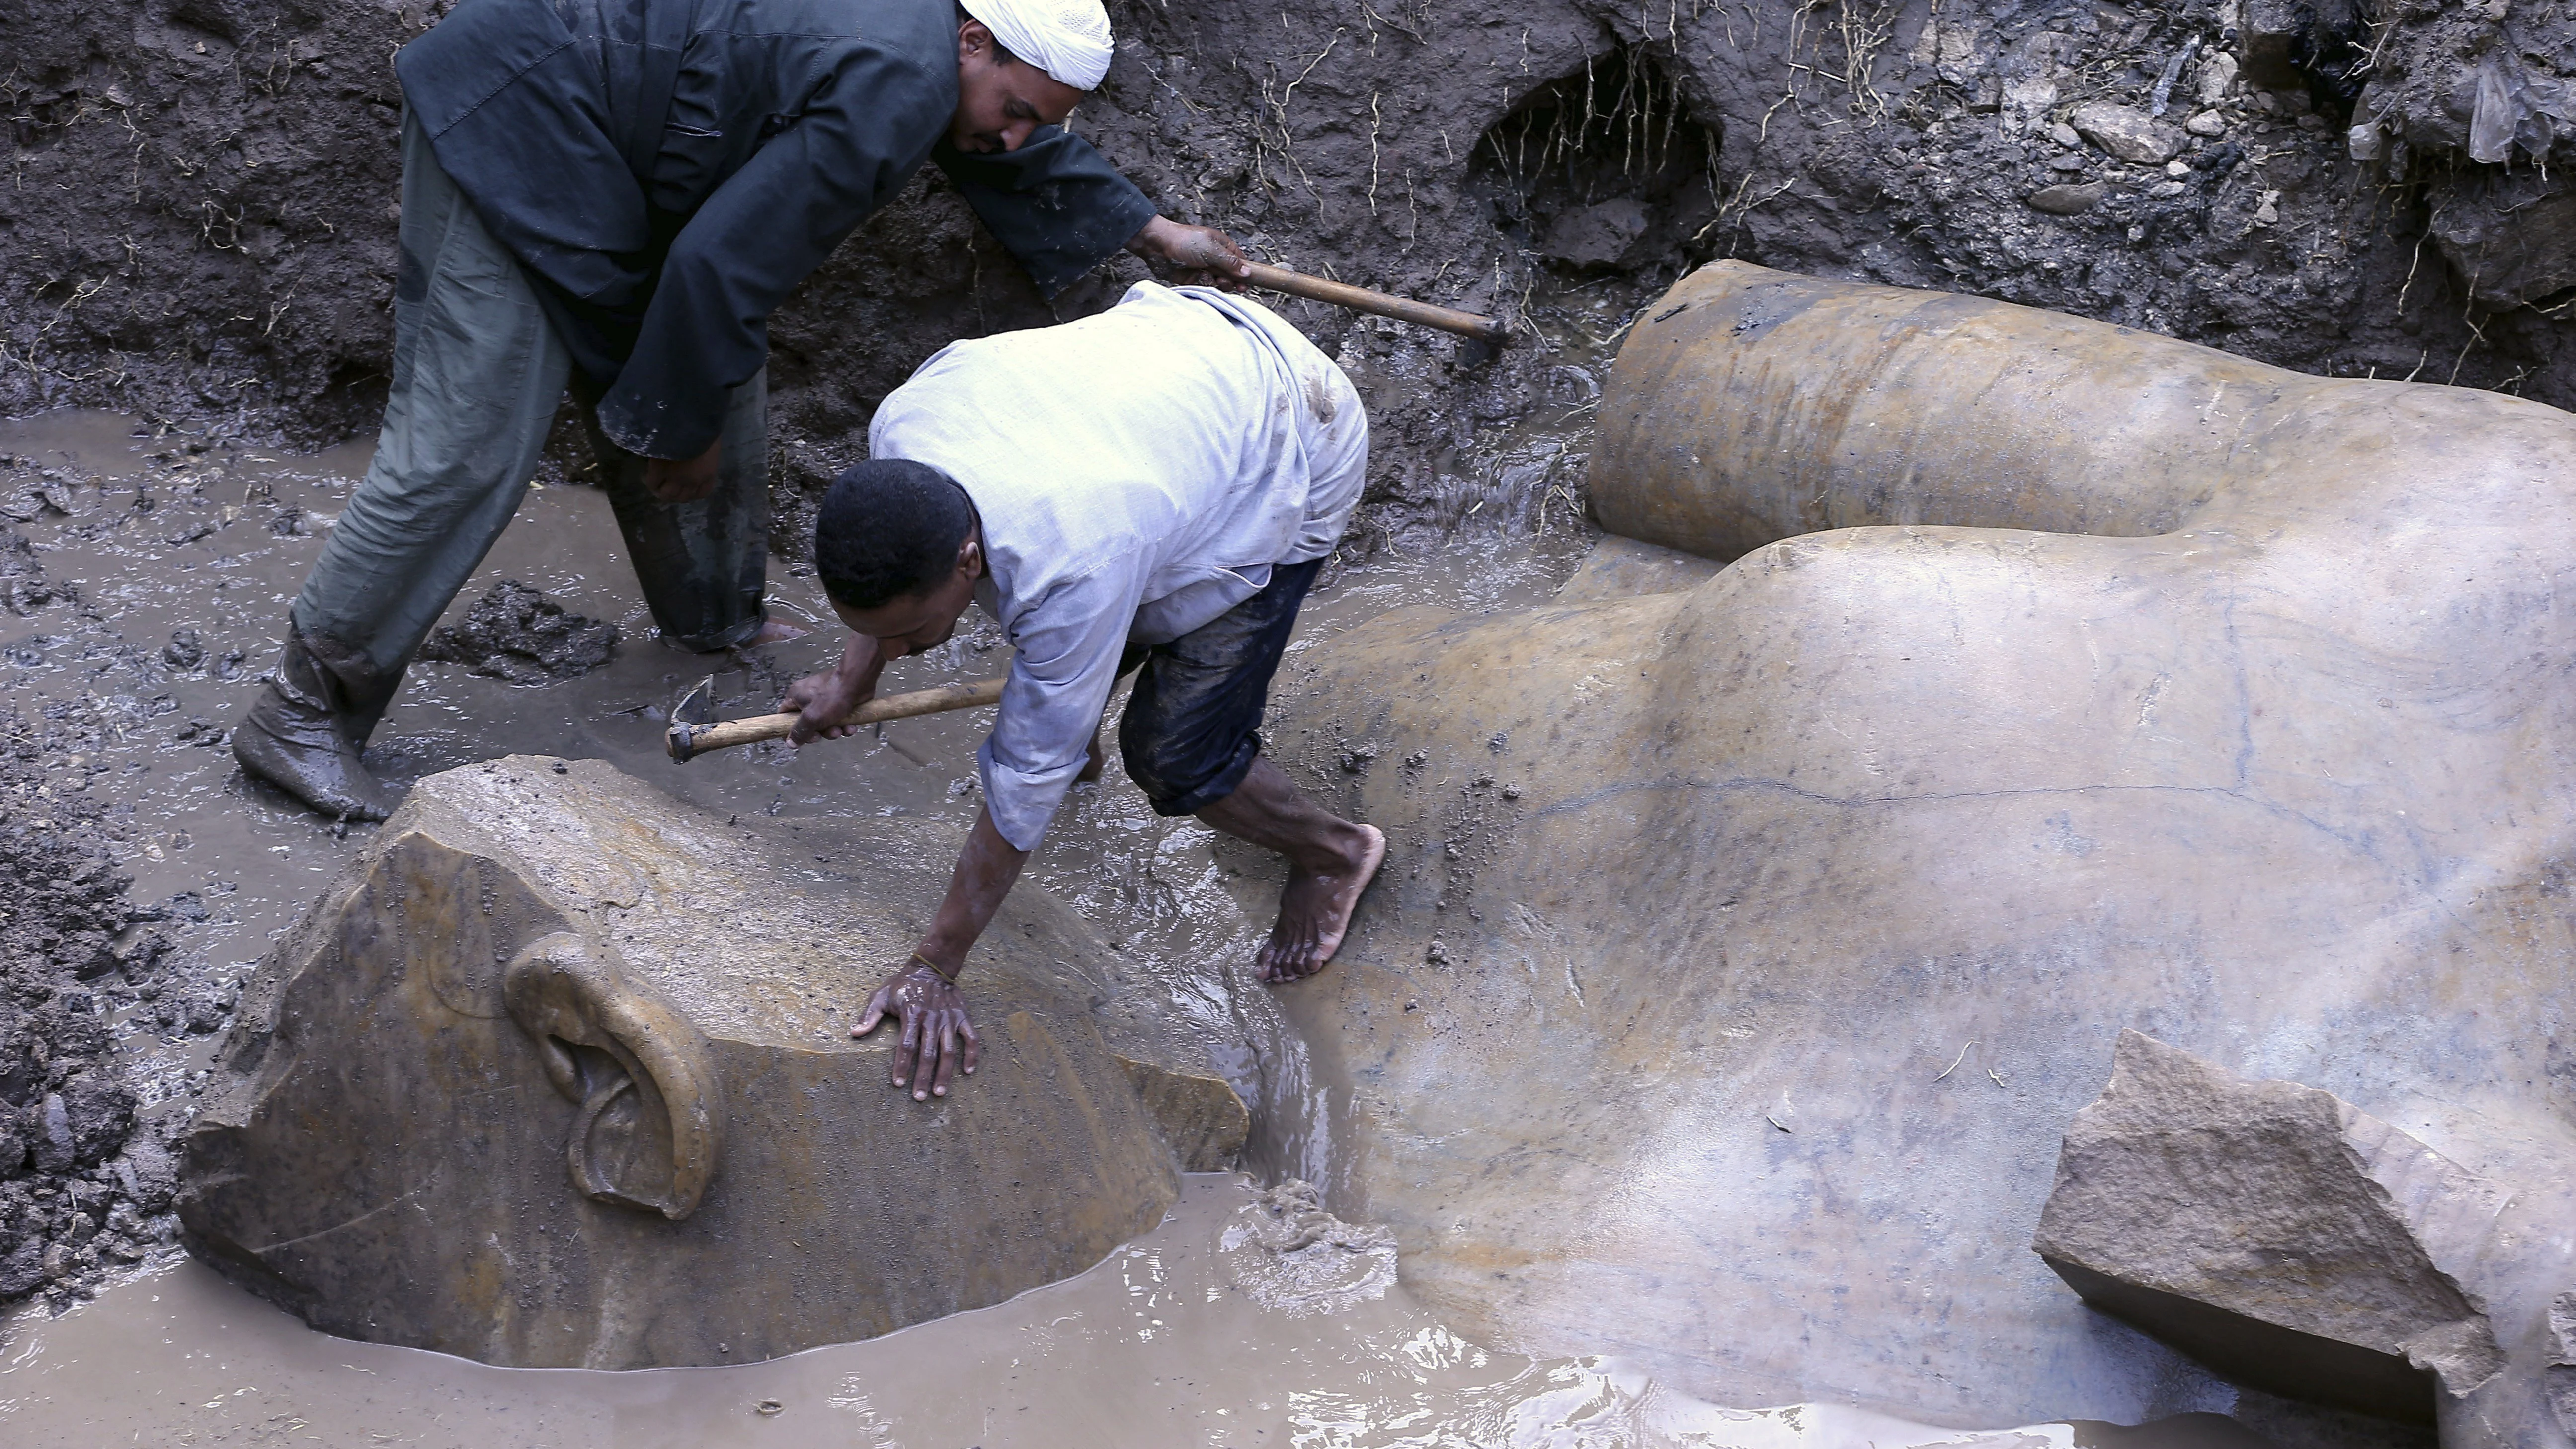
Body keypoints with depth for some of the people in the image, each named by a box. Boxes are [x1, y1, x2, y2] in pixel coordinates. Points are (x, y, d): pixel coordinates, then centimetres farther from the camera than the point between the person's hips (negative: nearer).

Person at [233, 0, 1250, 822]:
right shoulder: (890, 99, -26)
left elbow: (1031, 154, 28)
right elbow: (720, 266, -25)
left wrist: (1159, 234, 33)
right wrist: (678, 426, -12)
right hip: (512, 130, -10)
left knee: (715, 392, 17)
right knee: (465, 449, -12)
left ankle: (713, 618, 37)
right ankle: (299, 713, -5)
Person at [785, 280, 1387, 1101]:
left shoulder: (1069, 570, -43)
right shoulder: (899, 427, -24)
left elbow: (1027, 785, -31)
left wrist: (935, 967, -24)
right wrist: (854, 677, 6)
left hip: (1292, 456, -7)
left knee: (1173, 754, -10)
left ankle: (1332, 853, 17)